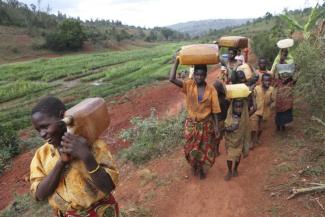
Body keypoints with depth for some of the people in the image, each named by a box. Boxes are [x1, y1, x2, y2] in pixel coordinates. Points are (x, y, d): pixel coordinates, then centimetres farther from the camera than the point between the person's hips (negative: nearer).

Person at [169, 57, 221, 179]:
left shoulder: (211, 90, -11)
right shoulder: (189, 85, -13)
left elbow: (215, 110, -5)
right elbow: (172, 79, -28)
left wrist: (216, 126, -6)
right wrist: (177, 61, -26)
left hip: (206, 124, 0)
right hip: (191, 123, 0)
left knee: (205, 149, 17)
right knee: (191, 149, 15)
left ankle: (202, 169, 46)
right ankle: (195, 167, 47)